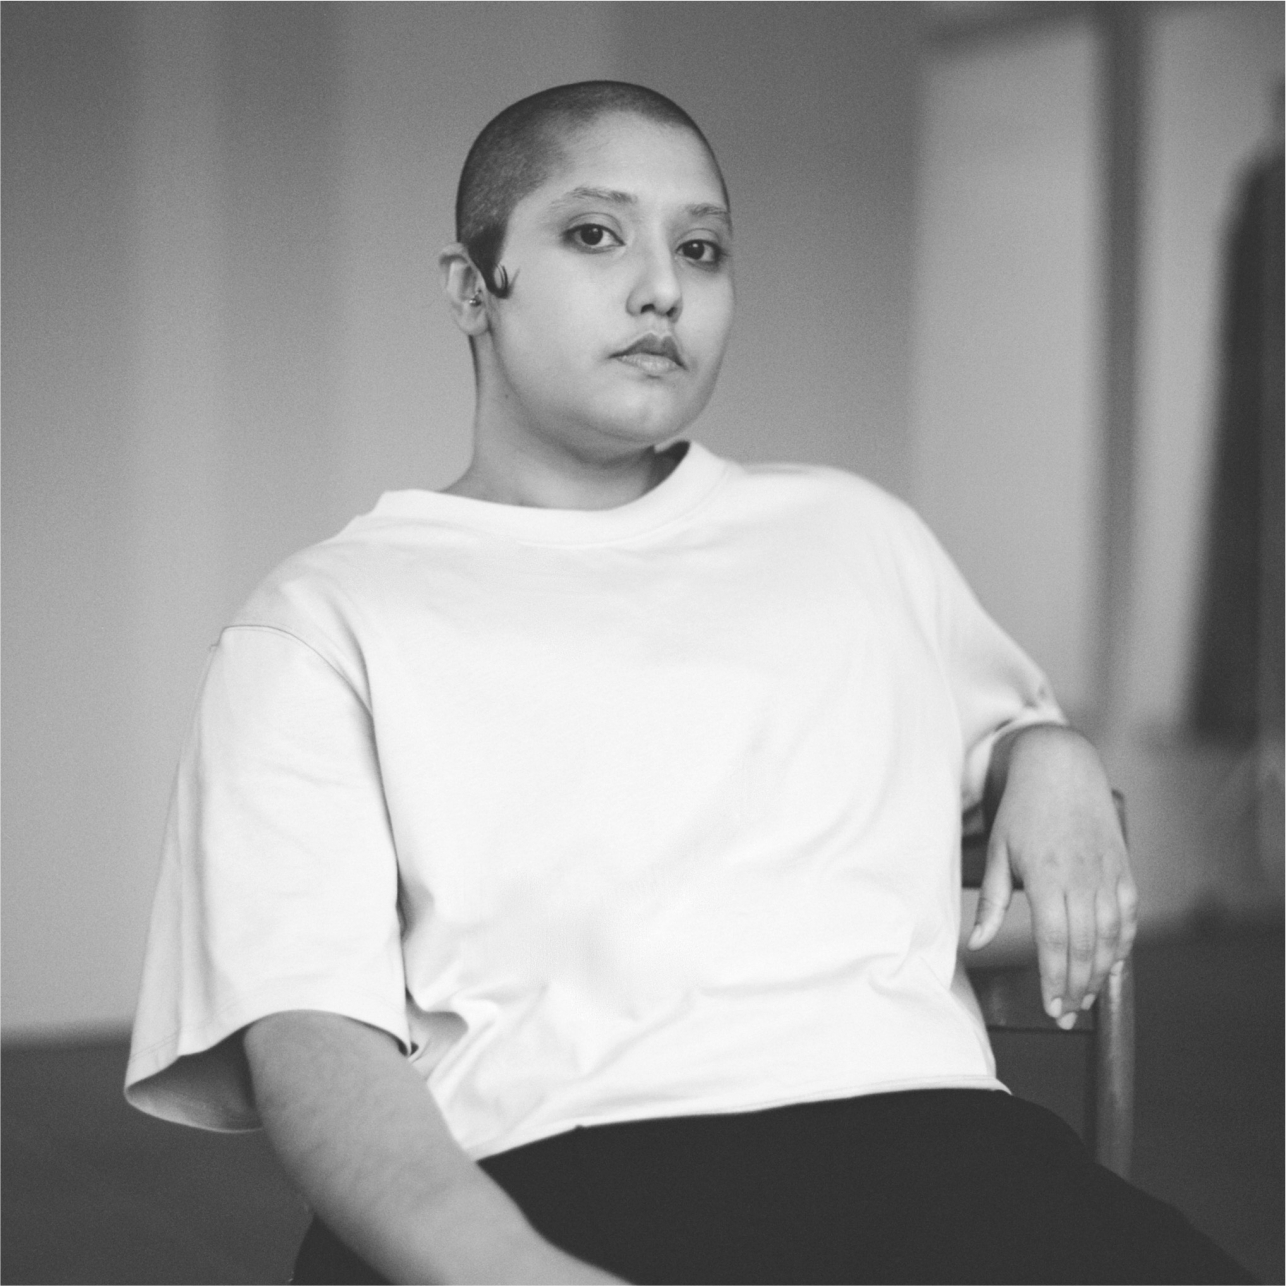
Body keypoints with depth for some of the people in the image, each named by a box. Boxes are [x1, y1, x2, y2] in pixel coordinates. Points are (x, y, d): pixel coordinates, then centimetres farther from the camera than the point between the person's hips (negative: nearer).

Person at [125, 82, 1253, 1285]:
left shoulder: (852, 532, 24)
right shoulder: (322, 623, 9)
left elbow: (1004, 714, 42)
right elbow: (310, 1027, -5)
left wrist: (1052, 757, 16)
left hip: (914, 1128, 3)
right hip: (545, 1177, -3)